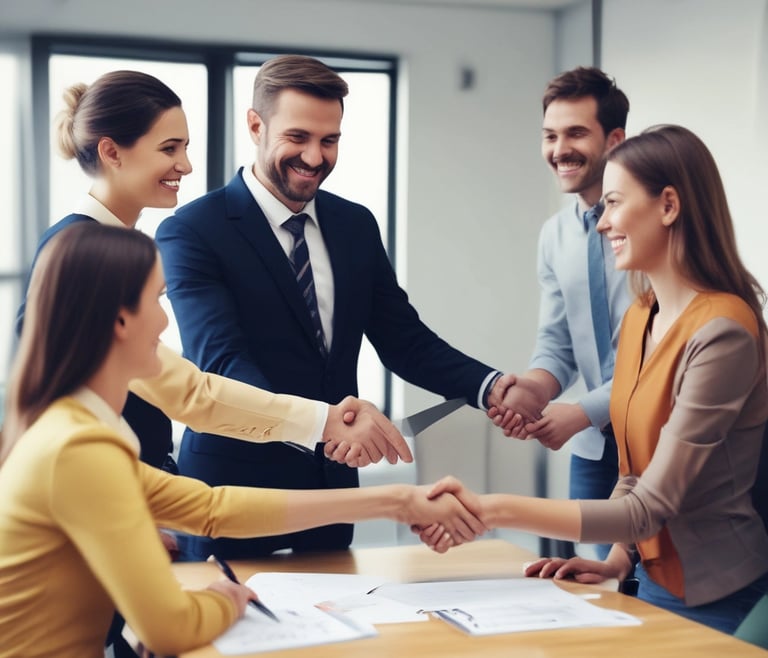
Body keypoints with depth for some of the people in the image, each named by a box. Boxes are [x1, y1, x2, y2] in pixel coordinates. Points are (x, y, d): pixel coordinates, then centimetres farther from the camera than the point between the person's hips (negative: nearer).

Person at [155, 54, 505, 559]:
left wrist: (491, 387, -13)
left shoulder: (357, 225, 6)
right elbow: (221, 360, -23)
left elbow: (404, 339, 6)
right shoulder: (192, 232, -11)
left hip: (333, 481, 5)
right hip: (236, 486, -5)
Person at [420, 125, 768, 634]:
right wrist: (619, 559, -4)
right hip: (654, 582, 7)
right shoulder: (639, 319, 4)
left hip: (718, 601, -7)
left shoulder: (721, 331, -22)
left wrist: (492, 510, -28)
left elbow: (653, 505, -24)